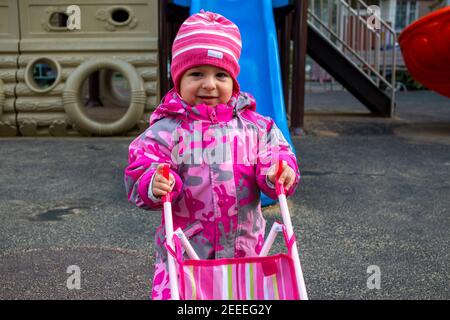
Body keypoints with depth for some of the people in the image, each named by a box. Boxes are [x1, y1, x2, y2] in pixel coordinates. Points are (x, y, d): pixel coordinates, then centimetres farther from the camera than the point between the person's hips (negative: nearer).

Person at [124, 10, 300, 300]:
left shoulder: (255, 127, 1)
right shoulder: (167, 129, -7)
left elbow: (274, 158, 2)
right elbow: (139, 171, -9)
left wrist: (280, 174, -21)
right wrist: (154, 184, -30)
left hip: (243, 249, 3)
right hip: (183, 251, -2)